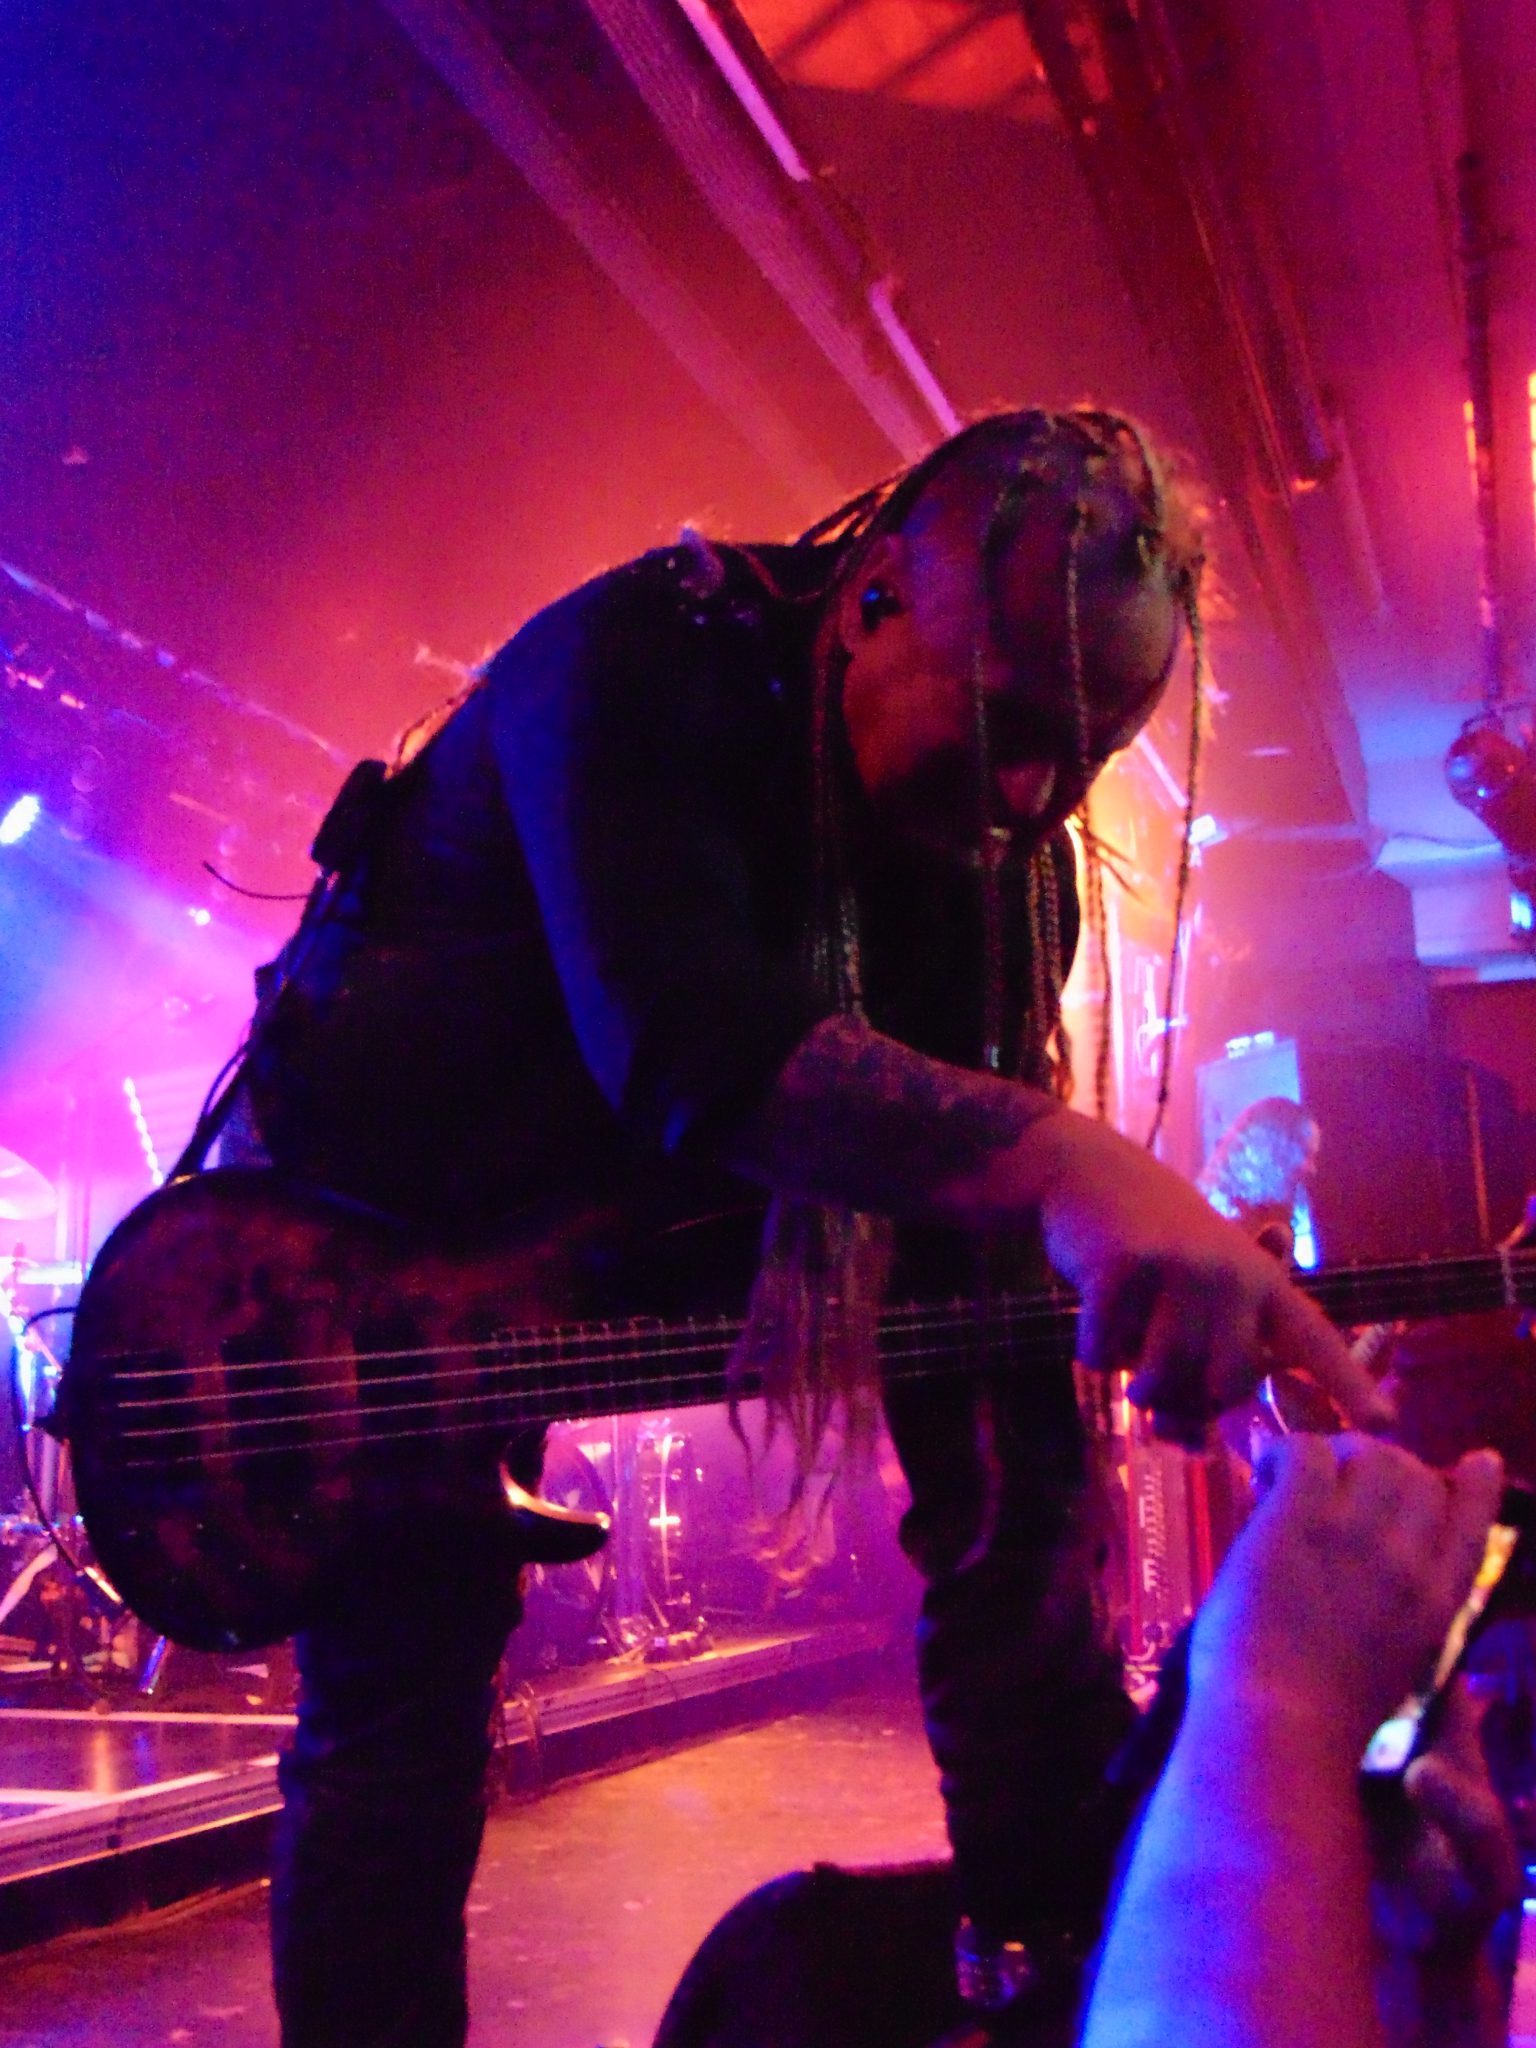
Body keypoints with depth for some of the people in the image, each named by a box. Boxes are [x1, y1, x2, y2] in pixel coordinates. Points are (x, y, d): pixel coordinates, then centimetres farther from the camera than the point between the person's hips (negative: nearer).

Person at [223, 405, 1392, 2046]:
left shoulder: (994, 837, -11)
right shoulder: (643, 662, -30)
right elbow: (678, 1034, -47)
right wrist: (1060, 1164, -61)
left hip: (624, 1227, 5)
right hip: (359, 1229, -5)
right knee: (399, 1699, -9)